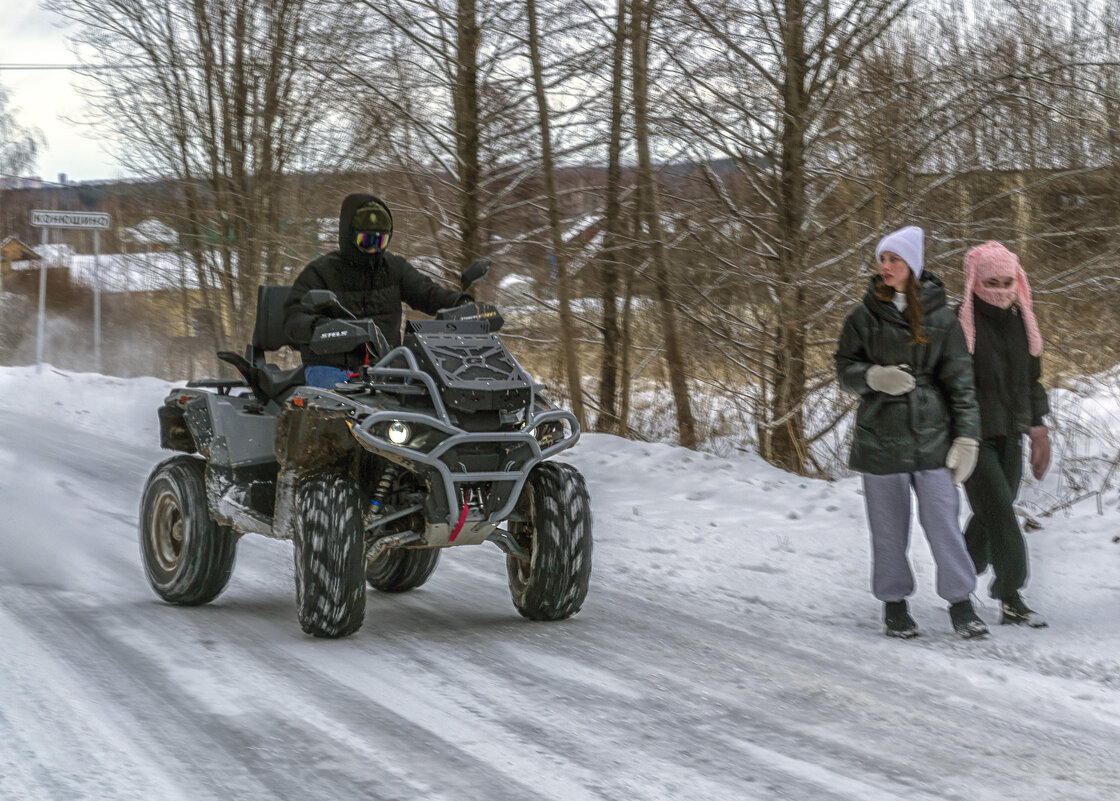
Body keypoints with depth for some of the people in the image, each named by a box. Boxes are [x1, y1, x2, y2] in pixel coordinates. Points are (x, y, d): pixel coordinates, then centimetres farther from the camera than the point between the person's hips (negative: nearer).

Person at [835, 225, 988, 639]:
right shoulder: (864, 316, 2)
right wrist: (874, 377, -15)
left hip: (931, 435, 0)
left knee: (943, 519, -4)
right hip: (880, 434, 1)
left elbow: (960, 380, 3)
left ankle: (961, 602, 6)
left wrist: (967, 436, -3)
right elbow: (845, 368, 7)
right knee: (889, 525, 6)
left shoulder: (941, 318, 2)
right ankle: (894, 603, 20)